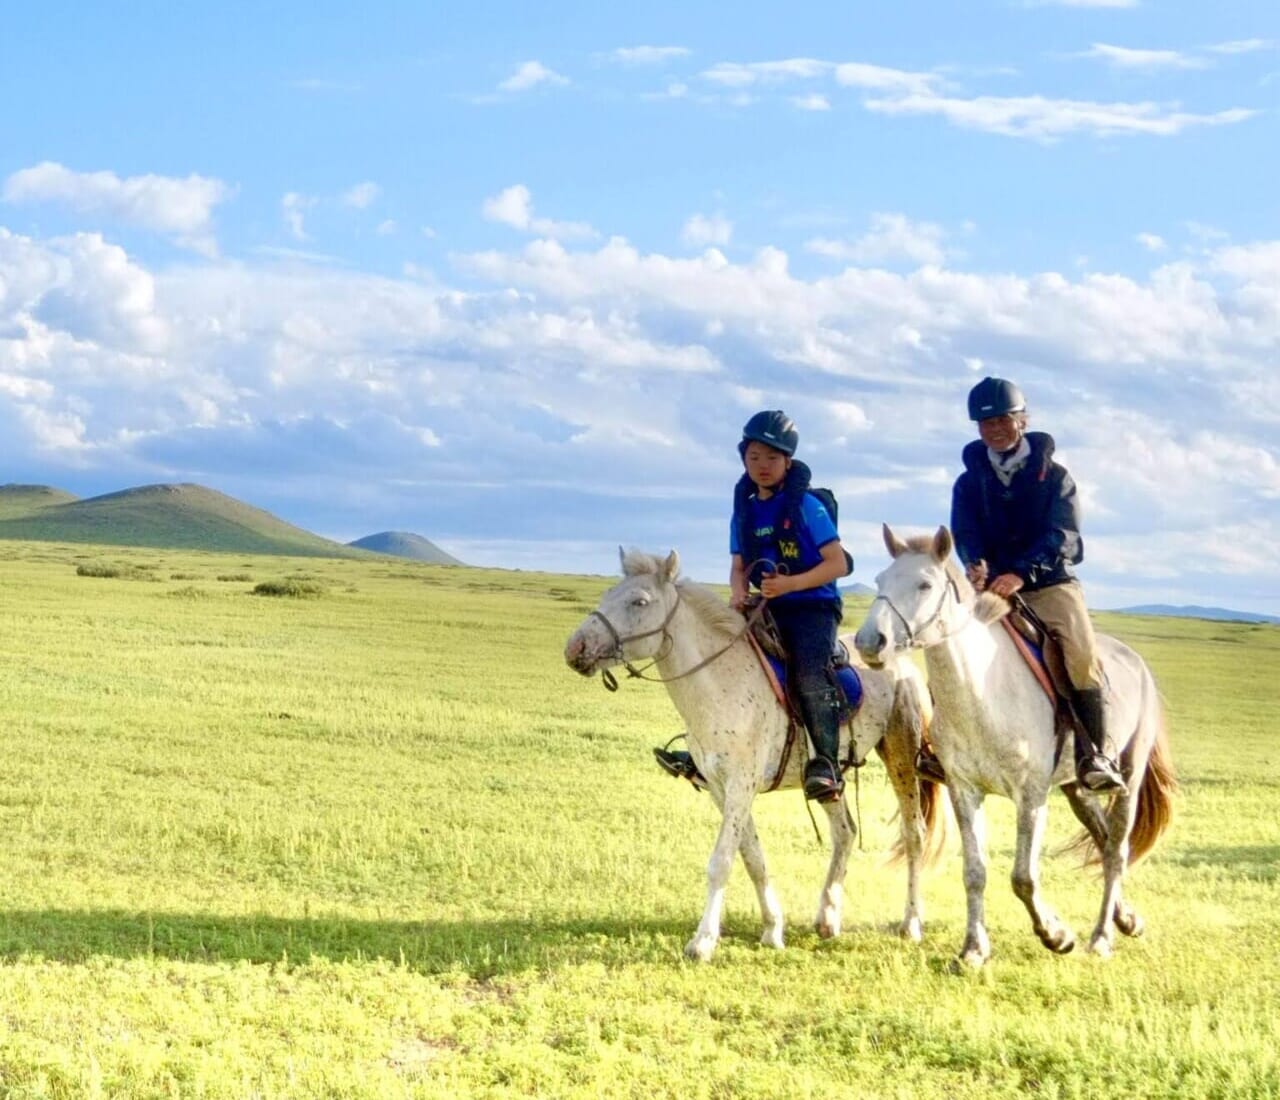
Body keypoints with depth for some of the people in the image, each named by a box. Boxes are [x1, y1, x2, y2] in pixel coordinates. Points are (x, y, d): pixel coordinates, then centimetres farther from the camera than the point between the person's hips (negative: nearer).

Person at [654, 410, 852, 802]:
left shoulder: (806, 507, -8)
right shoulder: (745, 512, 9)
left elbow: (837, 563, -11)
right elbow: (739, 566, 12)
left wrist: (789, 584, -23)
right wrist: (738, 591, -12)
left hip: (813, 606, -6)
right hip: (767, 610, 6)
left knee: (810, 675, -28)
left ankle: (826, 762, -24)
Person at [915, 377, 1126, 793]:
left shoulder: (1053, 475, 0)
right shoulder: (970, 482, 8)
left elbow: (1062, 536, -12)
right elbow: (965, 534, -5)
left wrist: (1022, 572, -30)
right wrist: (976, 566, -30)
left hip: (1049, 584, -3)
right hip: (990, 585, 3)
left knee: (1082, 654, -26)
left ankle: (1094, 753, -22)